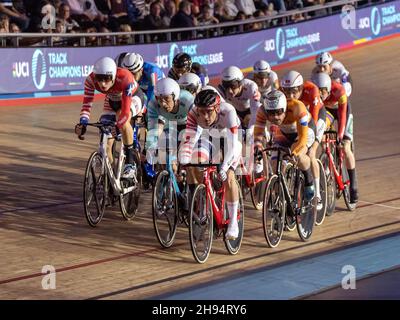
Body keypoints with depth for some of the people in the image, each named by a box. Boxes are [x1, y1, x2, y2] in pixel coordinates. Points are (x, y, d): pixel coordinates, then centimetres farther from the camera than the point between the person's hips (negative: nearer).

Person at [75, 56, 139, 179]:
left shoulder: (124, 78, -41)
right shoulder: (91, 80, -30)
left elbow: (126, 110, -45)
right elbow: (86, 103, -28)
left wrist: (116, 126, -60)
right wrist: (82, 123, -46)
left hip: (133, 98, -5)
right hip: (112, 102, 5)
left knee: (122, 120, -36)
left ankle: (130, 163, -24)